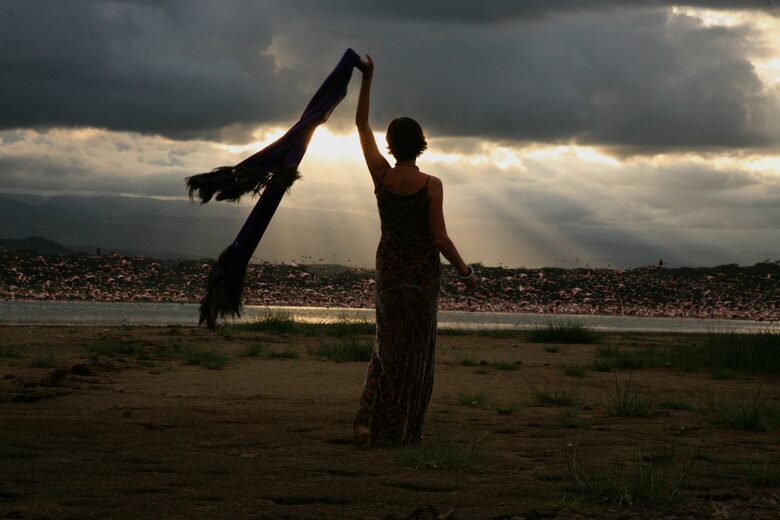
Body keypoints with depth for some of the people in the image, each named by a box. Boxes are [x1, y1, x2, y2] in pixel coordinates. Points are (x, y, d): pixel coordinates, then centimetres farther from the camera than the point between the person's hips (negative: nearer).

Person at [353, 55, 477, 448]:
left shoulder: (381, 175, -5)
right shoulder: (431, 185, -14)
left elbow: (362, 125, 6)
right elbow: (440, 238, -15)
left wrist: (367, 78, 10)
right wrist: (465, 271, -1)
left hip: (389, 269, 3)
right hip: (423, 271, -3)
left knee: (389, 346, 15)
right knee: (415, 351, 6)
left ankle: (368, 419, -1)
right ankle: (396, 430, 7)